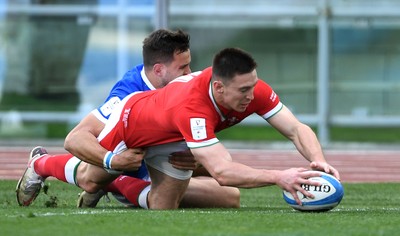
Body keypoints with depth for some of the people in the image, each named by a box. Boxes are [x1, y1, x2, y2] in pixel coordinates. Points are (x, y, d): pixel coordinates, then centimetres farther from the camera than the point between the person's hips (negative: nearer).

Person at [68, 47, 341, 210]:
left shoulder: (253, 89, -33)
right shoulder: (191, 108, -50)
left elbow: (296, 129, -31)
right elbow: (222, 172, -58)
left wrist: (318, 160, -51)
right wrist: (277, 177, -68)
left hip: (170, 139, 5)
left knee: (164, 208, 2)